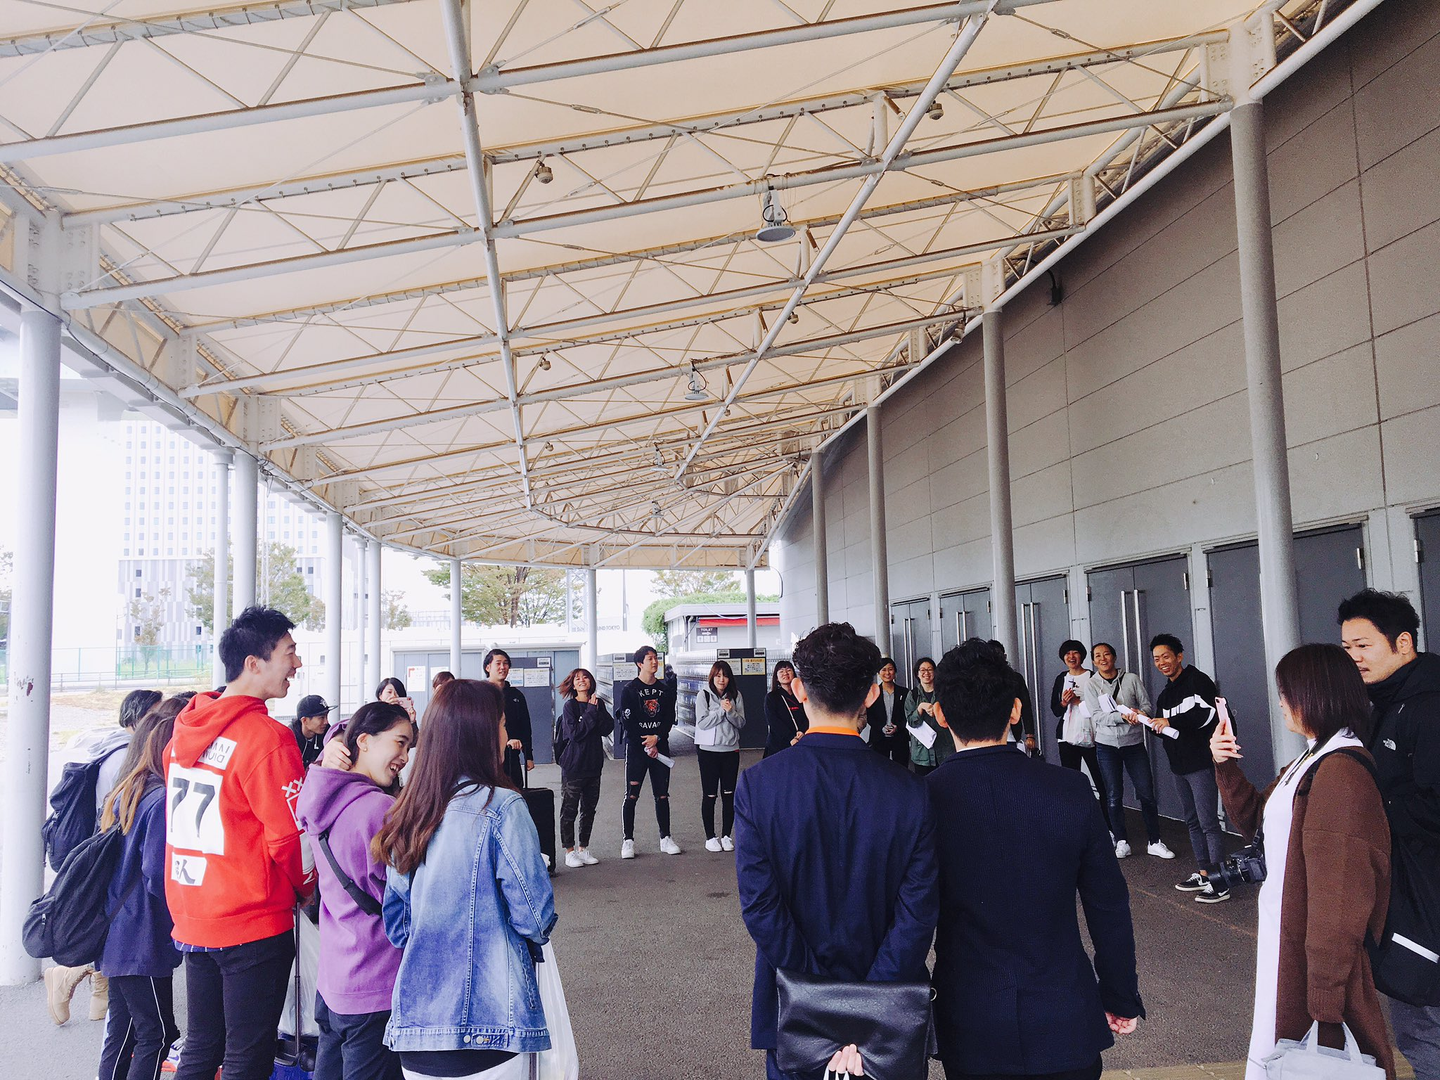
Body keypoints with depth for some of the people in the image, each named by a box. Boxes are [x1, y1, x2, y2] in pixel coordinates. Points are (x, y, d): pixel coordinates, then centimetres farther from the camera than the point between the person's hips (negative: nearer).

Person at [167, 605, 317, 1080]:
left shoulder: (186, 727, 4)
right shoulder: (267, 738, -21)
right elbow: (291, 836, -19)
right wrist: (305, 887, 0)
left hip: (191, 917, 7)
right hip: (253, 924, -7)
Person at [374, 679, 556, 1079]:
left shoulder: (407, 814, 4)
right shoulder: (500, 807, -14)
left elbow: (396, 925, 11)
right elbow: (534, 914, -11)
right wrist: (537, 935, 9)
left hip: (414, 1025, 6)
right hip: (487, 1026, -6)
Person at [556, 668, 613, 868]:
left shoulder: (598, 703, 6)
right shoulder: (570, 706, -8)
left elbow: (608, 728, -4)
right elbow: (575, 733, -18)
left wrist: (597, 709, -13)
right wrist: (591, 712, -17)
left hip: (594, 764, 5)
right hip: (573, 764, -5)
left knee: (589, 809, 12)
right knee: (569, 809, 1)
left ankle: (583, 848, 22)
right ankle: (569, 851, 10)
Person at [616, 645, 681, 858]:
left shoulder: (664, 690, 10)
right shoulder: (630, 689, -4)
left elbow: (669, 719, 6)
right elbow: (627, 722, -9)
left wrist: (656, 738, -11)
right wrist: (646, 745, -12)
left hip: (660, 746, 4)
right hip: (636, 747, -4)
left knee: (662, 794, 7)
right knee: (631, 795, -4)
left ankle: (665, 838, 15)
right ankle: (628, 841, 3)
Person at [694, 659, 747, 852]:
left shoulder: (736, 695, 3)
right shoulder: (703, 694, -5)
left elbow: (741, 723, 0)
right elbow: (702, 722, -12)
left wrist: (731, 712, -17)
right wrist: (721, 710, -19)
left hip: (731, 750, 3)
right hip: (708, 750, -3)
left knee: (729, 795, 7)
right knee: (709, 795, 3)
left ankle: (726, 835, 17)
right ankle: (710, 837, 12)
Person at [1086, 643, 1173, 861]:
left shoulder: (1132, 679, -1)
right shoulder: (1091, 684, -3)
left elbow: (1147, 704, 0)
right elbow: (1097, 716, -11)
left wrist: (1138, 713, -23)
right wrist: (1123, 716, -26)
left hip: (1134, 743, 0)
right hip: (1107, 745, 0)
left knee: (1147, 792, 0)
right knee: (1114, 796, 5)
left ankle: (1154, 842, 11)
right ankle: (1121, 842, 16)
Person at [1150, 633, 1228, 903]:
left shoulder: (1196, 680, -7)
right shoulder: (1165, 695, 18)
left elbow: (1209, 712, -21)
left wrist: (1170, 722, -20)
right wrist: (1150, 723, 0)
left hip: (1201, 764, -9)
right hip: (1180, 767, 9)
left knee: (1208, 822, -9)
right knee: (1192, 821, 14)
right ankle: (1203, 873, 22)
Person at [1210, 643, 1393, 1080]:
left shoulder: (1340, 771, -23)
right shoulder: (1311, 761, 9)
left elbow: (1342, 897, -26)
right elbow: (1256, 822, 19)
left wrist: (1325, 993, -24)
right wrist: (1226, 767, 4)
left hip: (1314, 955, -9)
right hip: (1284, 939, 9)